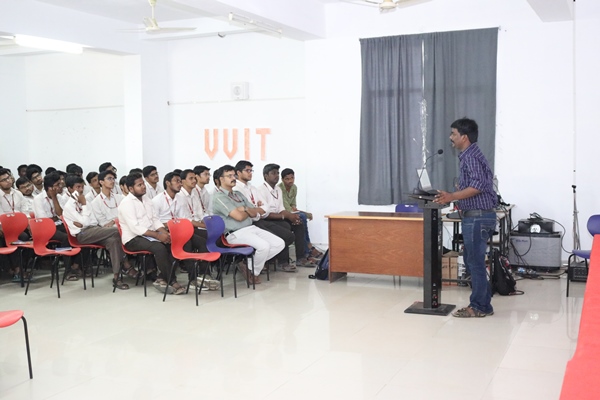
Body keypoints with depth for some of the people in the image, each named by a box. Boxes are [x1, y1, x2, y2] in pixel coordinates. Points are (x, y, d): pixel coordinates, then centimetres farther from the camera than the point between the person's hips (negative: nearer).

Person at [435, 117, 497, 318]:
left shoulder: (471, 156, -14)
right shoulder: (469, 155, 17)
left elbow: (478, 186, -26)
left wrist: (452, 197, -29)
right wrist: (454, 197, 21)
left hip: (478, 217, -10)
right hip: (476, 216, 10)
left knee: (475, 262, -3)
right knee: (472, 261, 15)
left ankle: (479, 307, 6)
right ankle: (482, 302, 21)